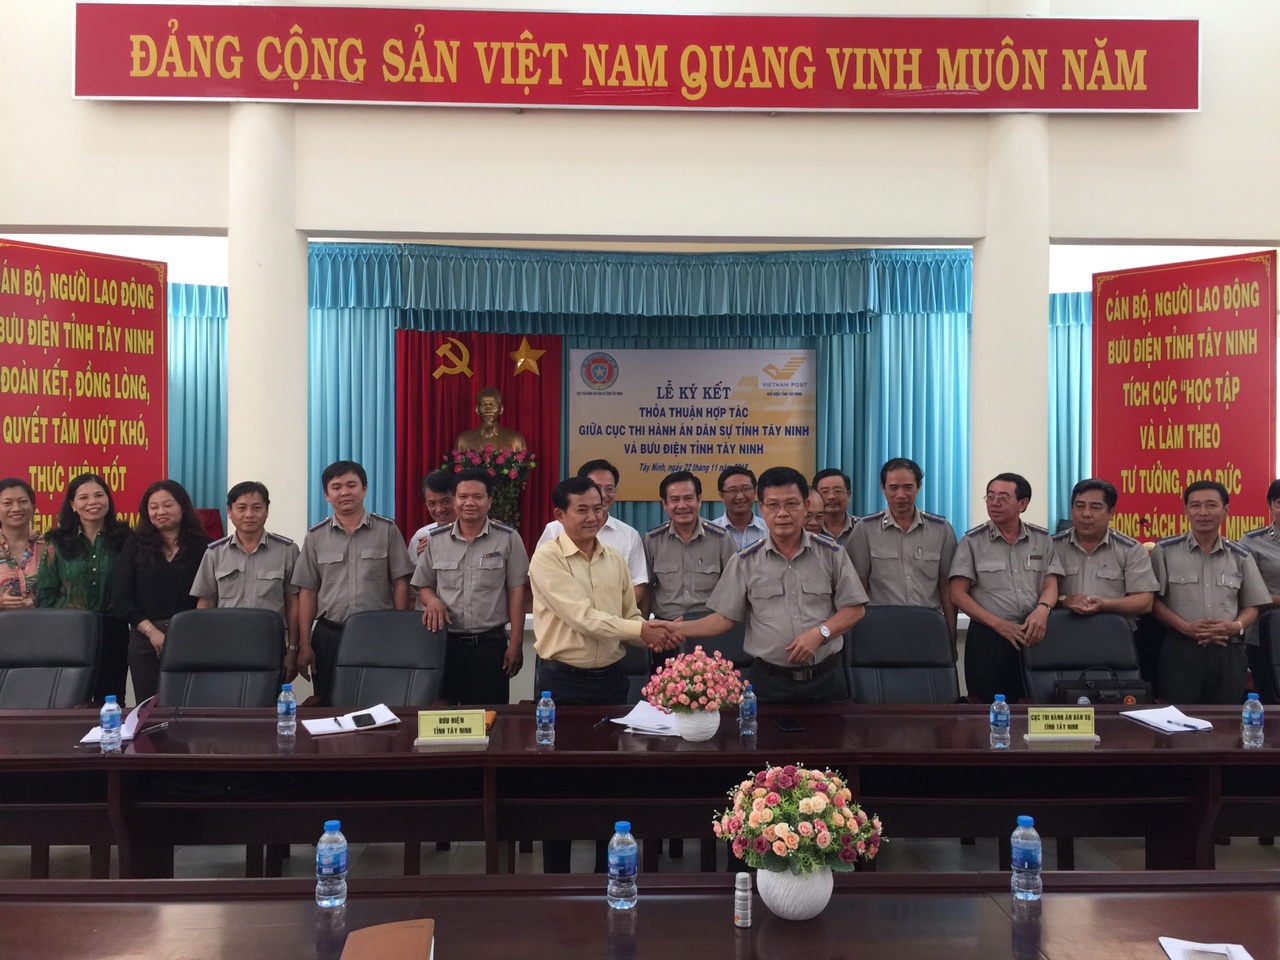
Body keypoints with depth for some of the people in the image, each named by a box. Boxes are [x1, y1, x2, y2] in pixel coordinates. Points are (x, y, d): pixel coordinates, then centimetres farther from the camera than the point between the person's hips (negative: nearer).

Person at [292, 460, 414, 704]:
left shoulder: (387, 530, 3)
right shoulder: (315, 537, 7)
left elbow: (400, 584, 2)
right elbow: (307, 592, 6)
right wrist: (304, 645, 1)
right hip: (329, 637, 1)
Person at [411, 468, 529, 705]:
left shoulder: (508, 538, -2)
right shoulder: (435, 539, 5)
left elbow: (516, 592, -2)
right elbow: (423, 585, 14)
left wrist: (516, 643, -4)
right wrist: (432, 600, -9)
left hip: (491, 643, -2)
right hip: (446, 642, 2)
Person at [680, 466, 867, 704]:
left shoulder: (831, 553, 1)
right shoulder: (745, 560, 1)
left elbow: (855, 608, 4)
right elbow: (726, 616, 2)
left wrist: (819, 632, -13)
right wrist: (677, 629, -12)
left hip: (825, 678, 1)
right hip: (768, 681, 0)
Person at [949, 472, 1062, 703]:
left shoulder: (1042, 539, 10)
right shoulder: (972, 541, 3)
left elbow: (1051, 585, 7)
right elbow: (958, 594, -1)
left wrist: (1042, 610, -16)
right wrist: (999, 624, -11)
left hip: (1033, 636, 2)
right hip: (987, 638, -2)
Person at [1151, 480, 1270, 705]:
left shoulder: (1240, 557, 10)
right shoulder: (1165, 550, 2)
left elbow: (1252, 606, 14)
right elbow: (1153, 600, 1)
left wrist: (1236, 626, -8)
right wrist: (1186, 627, -13)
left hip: (1229, 653, 3)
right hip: (1180, 650, -2)